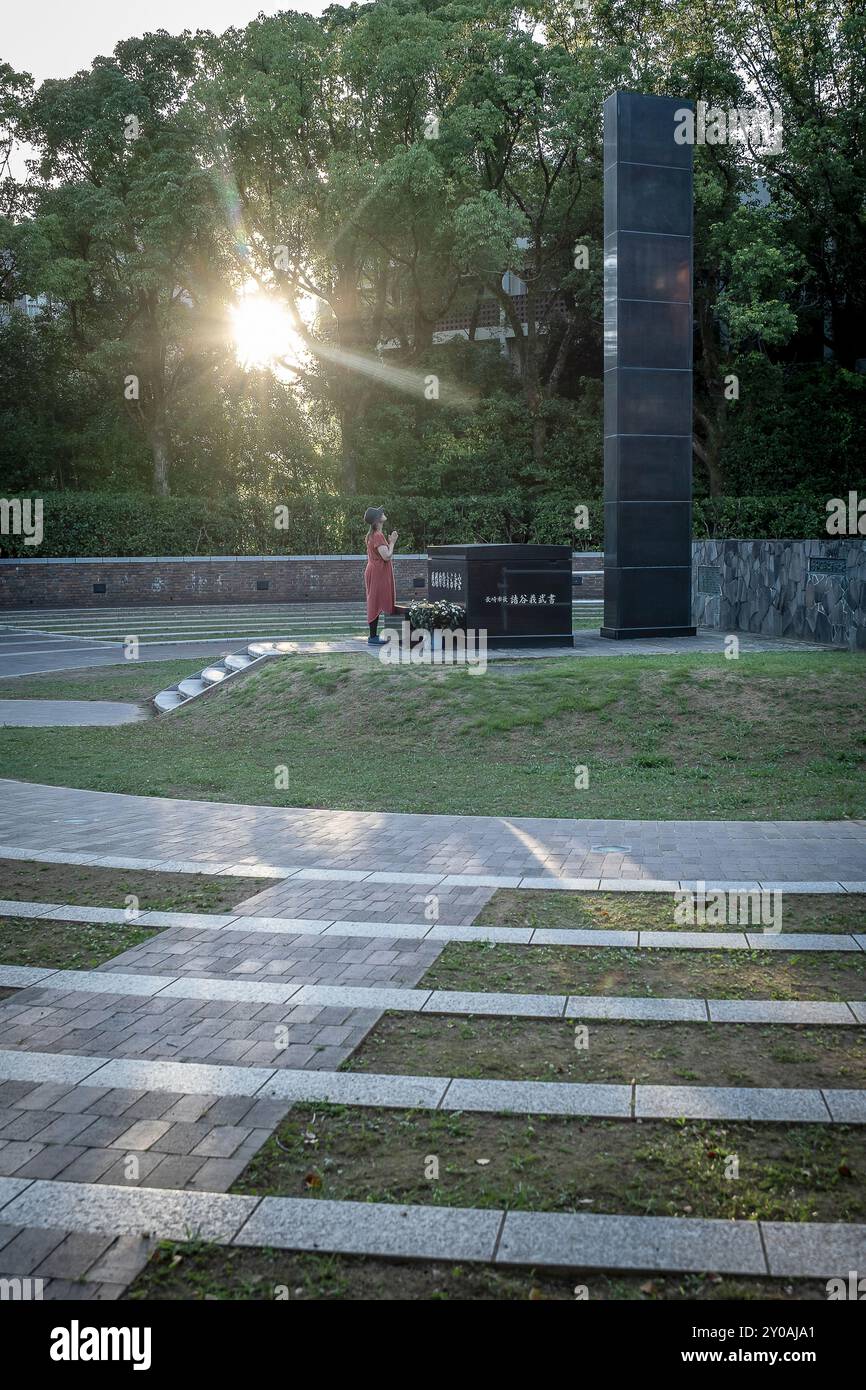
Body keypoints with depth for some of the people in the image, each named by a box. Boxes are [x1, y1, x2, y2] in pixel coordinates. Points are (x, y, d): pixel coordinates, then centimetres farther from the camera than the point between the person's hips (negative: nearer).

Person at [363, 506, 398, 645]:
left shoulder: (372, 535, 14)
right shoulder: (378, 536, -17)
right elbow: (387, 556, -23)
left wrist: (390, 542, 13)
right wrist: (392, 542, -10)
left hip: (374, 572, 10)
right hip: (378, 573, -10)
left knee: (375, 604, 12)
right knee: (376, 604, -7)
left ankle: (373, 636, 16)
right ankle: (373, 637, -6)